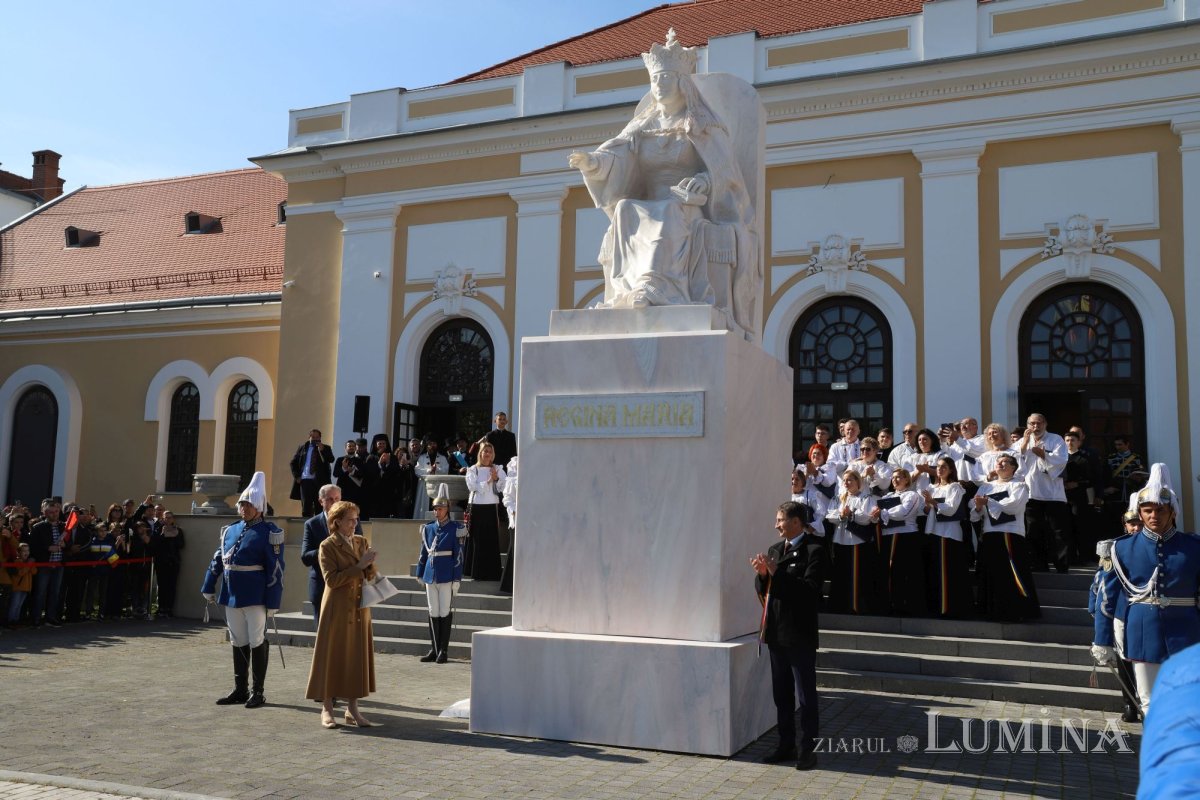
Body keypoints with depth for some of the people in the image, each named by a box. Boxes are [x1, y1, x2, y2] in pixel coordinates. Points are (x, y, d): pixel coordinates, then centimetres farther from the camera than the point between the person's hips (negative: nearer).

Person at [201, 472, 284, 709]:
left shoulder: (269, 533, -9)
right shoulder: (231, 530, 11)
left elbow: (275, 569, -12)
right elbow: (217, 560, 15)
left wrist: (272, 601, -16)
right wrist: (208, 588, 11)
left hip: (255, 598, -6)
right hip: (232, 597, 6)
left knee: (257, 642, 1)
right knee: (238, 643, 13)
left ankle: (258, 692, 11)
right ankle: (240, 690, 24)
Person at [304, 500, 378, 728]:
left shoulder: (361, 541, 10)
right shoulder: (327, 546, -7)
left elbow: (371, 576, 11)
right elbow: (331, 579, -16)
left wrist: (370, 564, -10)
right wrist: (358, 566, -18)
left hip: (360, 608, 5)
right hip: (337, 609, -5)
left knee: (358, 656, 6)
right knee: (332, 656, 1)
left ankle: (353, 710, 14)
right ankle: (326, 709, 11)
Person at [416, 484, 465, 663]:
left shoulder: (455, 529, -4)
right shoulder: (428, 529, 10)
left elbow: (458, 555, -6)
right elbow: (423, 553, 16)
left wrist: (456, 579, -10)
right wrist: (420, 574, 14)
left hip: (447, 576, -5)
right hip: (431, 575, 5)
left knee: (445, 612, 0)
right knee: (433, 613, 8)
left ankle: (444, 650, 8)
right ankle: (434, 649, 17)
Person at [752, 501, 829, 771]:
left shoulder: (814, 550, -11)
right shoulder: (774, 549, 12)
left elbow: (810, 589, -22)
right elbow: (762, 589, 12)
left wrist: (776, 573, -23)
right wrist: (761, 574, -9)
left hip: (799, 634, -7)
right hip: (776, 632, 8)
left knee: (806, 695, 1)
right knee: (781, 694, 15)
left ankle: (807, 749, 9)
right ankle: (786, 745, 25)